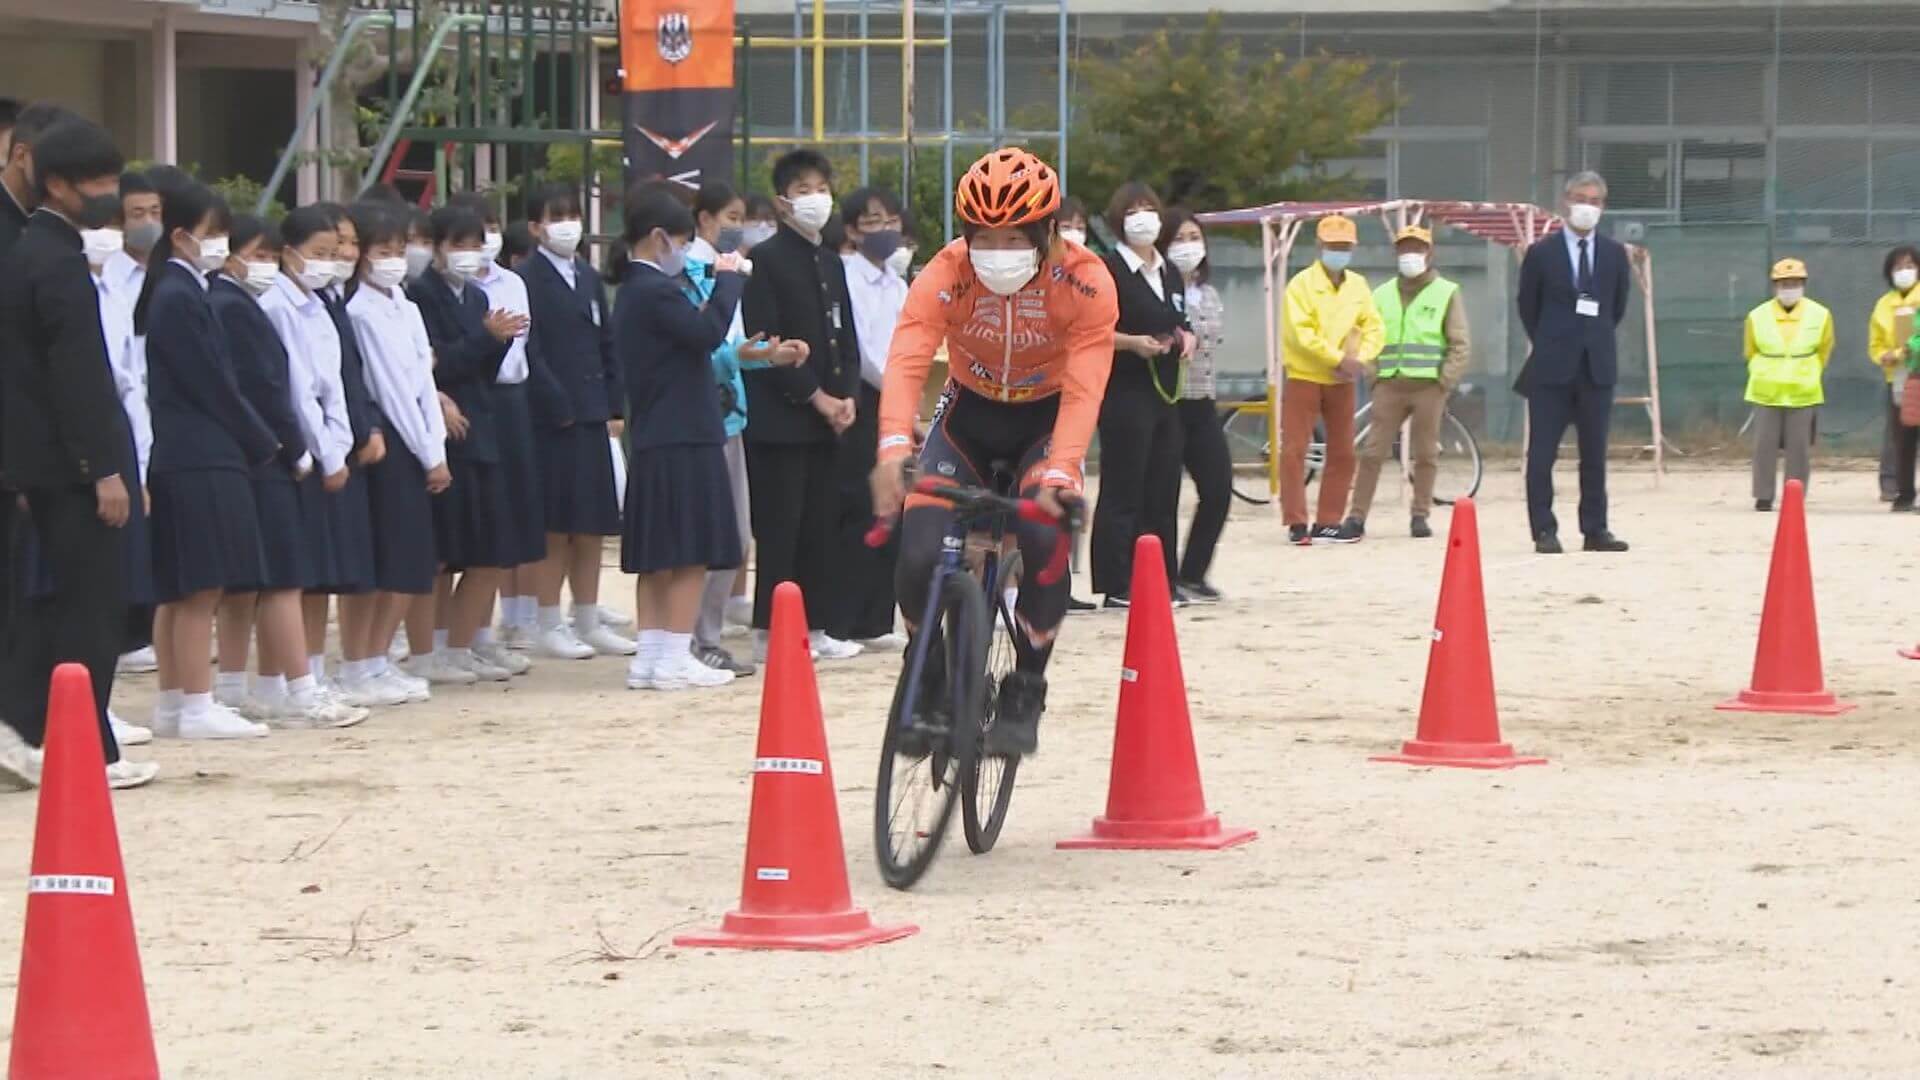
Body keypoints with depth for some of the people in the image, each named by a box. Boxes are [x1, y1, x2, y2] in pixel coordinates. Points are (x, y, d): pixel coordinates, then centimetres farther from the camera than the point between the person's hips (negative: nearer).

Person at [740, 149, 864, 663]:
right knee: (779, 525, -6)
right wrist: (816, 398, -14)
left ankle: (813, 627, 13)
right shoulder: (766, 259, -7)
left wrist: (846, 397, 0)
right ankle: (768, 633, -3)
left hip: (828, 415, 7)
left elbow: (846, 338, 17)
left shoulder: (831, 263, 17)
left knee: (820, 526, 8)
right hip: (780, 415, -7)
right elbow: (766, 343, -13)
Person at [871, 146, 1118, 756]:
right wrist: (894, 447, -54)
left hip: (1044, 419, -1)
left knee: (1045, 540, -27)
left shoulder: (1085, 283, -23)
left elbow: (1083, 389, -31)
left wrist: (1061, 471, -47)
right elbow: (906, 363, -36)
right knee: (920, 555, -19)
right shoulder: (946, 276, -23)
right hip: (969, 413, 1)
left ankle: (1026, 691, -5)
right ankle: (928, 678, 10)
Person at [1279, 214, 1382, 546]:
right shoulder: (1302, 284, -8)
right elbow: (1301, 332, -18)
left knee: (1342, 453, 7)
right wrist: (1338, 358, -21)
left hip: (1342, 382, 5)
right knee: (1294, 450, -8)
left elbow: (1375, 328, 3)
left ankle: (1327, 523, 14)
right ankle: (1297, 524, -4)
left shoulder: (1358, 285, 7)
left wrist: (1360, 359, -15)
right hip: (1304, 378, -5)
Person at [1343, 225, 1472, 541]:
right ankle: (1356, 517, -1)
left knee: (1426, 455, 1)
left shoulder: (1446, 293, 5)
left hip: (1429, 386, -2)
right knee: (1372, 452, -3)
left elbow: (1461, 346, 1)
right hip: (1389, 385, 2)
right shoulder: (1382, 295, 15)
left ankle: (1420, 515, 9)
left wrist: (1444, 384, -6)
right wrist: (1374, 377, 4)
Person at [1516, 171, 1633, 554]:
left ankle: (1595, 530, 11)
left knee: (1595, 452, 6)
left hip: (1597, 366, 2)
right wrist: (1548, 345, 9)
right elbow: (1527, 307, 8)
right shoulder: (1541, 253, -1)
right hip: (1552, 366, -2)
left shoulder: (1615, 254, 6)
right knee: (1542, 453, -3)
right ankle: (1544, 531, 1)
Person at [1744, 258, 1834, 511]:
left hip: (1803, 395, 0)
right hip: (1766, 394, 0)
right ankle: (1763, 497, 6)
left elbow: (1824, 351, 15)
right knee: (1764, 446, -2)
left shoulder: (1820, 315, 0)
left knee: (1799, 448, 0)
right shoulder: (1757, 317, -1)